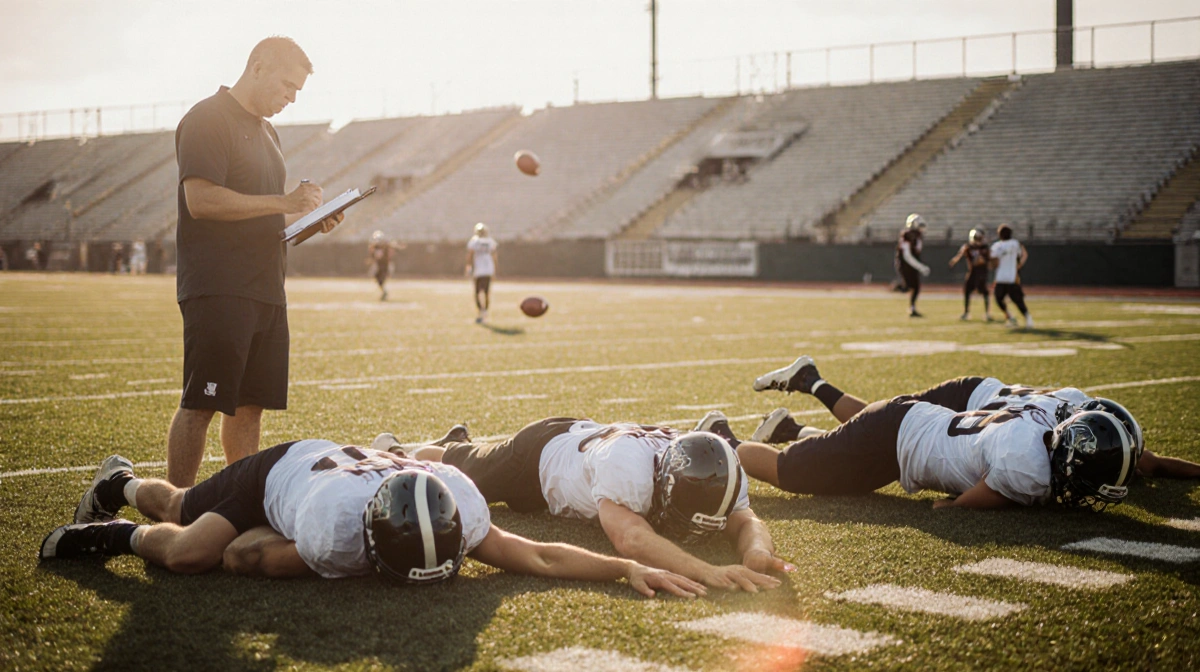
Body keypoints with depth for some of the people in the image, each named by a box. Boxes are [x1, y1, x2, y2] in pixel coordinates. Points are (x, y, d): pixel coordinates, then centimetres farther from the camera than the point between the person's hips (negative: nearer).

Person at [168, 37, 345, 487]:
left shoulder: (265, 132, 22)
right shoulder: (206, 120, -8)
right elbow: (202, 200, -20)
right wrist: (283, 202, -19)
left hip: (264, 290, 9)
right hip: (216, 291, -9)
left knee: (251, 404, 10)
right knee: (200, 404, -8)